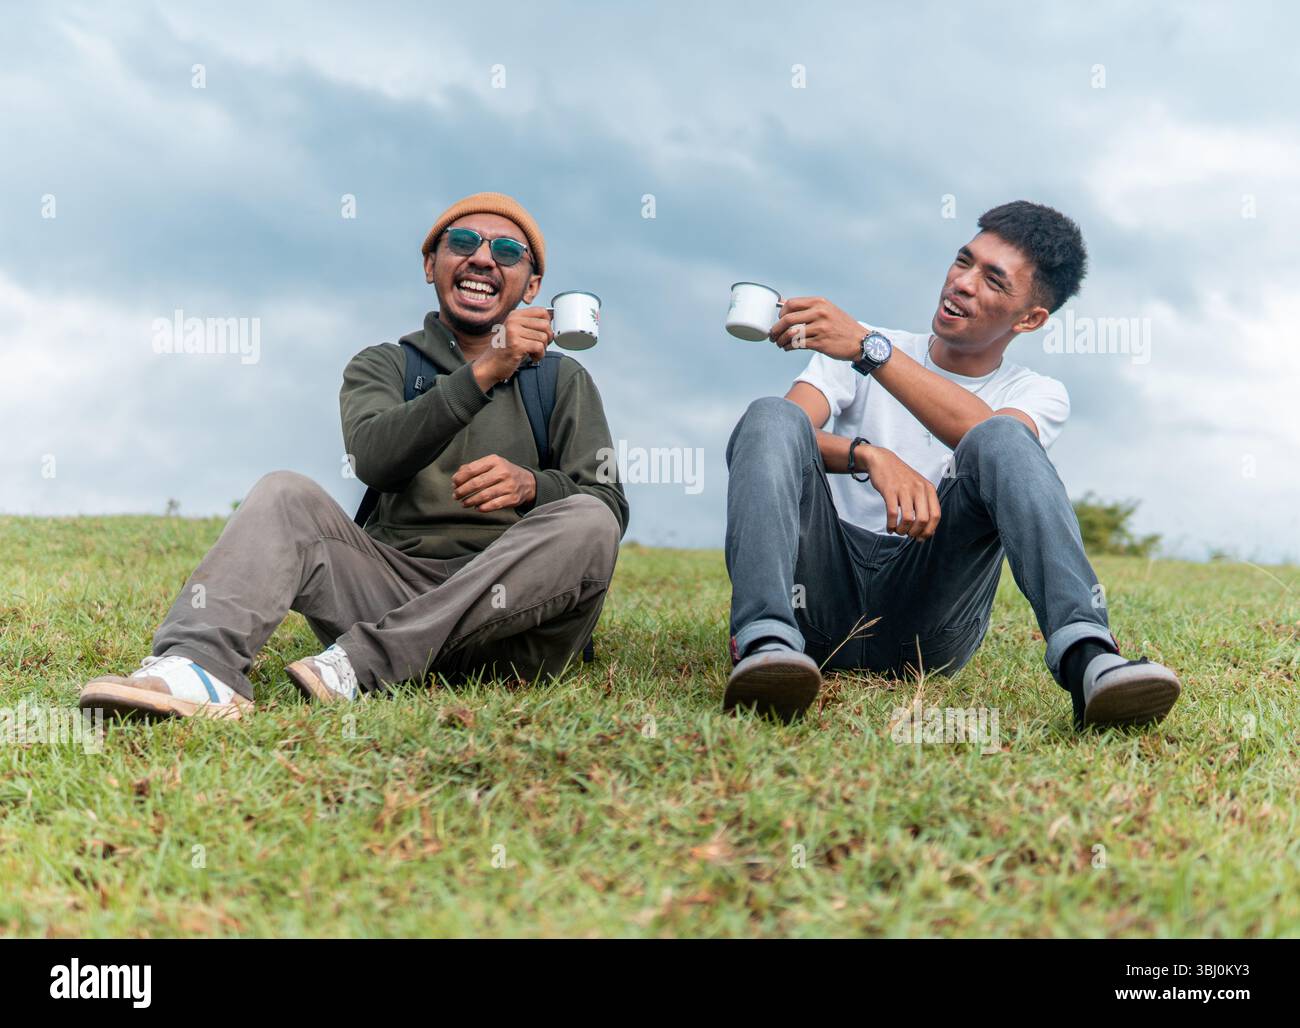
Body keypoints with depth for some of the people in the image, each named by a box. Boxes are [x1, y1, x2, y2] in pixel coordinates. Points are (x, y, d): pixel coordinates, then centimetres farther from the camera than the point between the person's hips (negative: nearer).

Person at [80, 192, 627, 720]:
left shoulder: (563, 382, 16)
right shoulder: (382, 366, 16)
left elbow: (610, 504, 5)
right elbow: (374, 457, -7)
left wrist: (531, 484, -17)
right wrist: (483, 371, -18)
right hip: (395, 578, 1)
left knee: (588, 524, -29)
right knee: (286, 494, -17)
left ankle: (363, 662, -34)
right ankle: (201, 665, -43)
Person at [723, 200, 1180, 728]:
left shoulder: (1038, 394, 13)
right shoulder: (853, 346, 15)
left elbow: (991, 435, -14)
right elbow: (782, 435, -5)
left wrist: (870, 348, -23)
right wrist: (872, 457, -26)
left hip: (926, 626, -1)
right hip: (822, 593, 1)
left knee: (1001, 438, -23)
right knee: (772, 414, -23)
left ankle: (1085, 656, -43)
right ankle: (766, 642, -46)